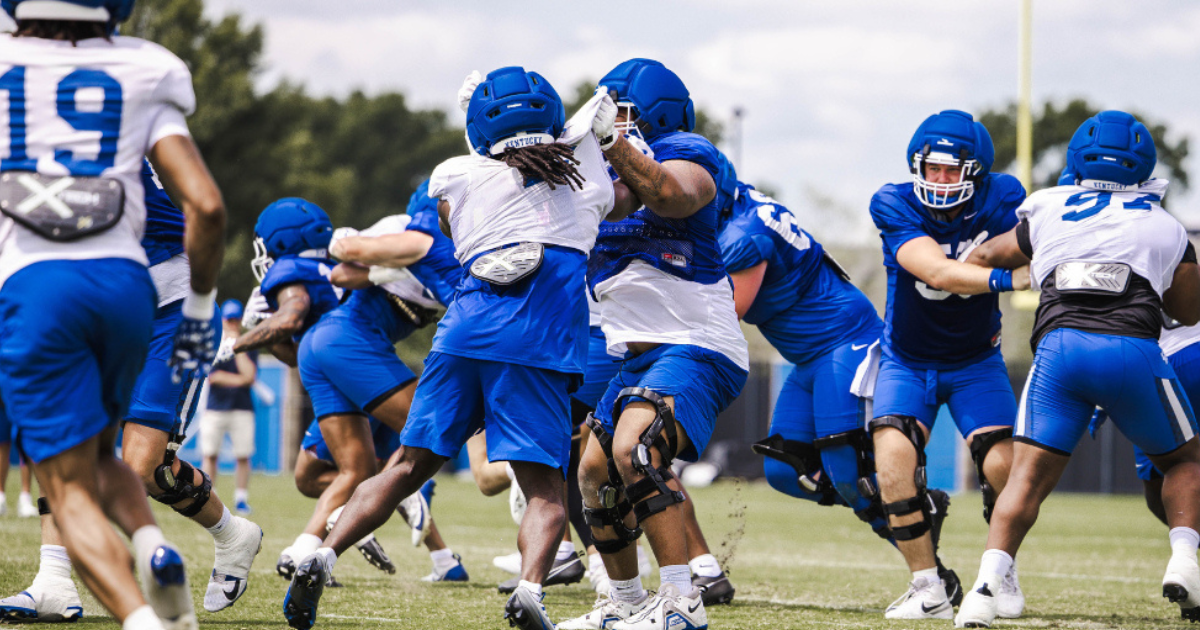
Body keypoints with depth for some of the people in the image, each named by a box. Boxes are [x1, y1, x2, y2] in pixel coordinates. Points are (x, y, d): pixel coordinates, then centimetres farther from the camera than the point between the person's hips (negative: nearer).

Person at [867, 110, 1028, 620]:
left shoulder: (999, 200, -15)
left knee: (1003, 464, -17)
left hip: (975, 360, 1)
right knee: (894, 457, -23)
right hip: (908, 362, -1)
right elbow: (938, 272, -34)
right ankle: (930, 588, -8)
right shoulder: (894, 206, -21)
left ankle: (1002, 571, 11)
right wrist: (1009, 277, -46)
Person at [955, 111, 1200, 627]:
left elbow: (985, 258, 37)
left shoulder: (1046, 216, 20)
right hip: (1133, 350, 0)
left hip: (1058, 347, 0)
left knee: (1028, 477, 1)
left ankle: (986, 586, -17)